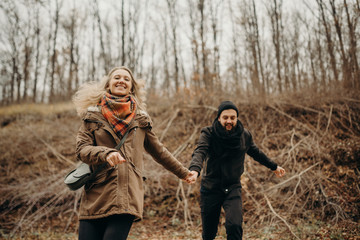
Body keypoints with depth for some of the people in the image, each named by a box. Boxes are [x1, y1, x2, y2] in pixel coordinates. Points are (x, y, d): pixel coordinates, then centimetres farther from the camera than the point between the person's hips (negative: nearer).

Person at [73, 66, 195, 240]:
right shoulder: (92, 115, 11)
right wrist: (106, 154, -21)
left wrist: (183, 173, 33)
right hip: (95, 198, 1)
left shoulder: (140, 118, 15)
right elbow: (81, 149, -1)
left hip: (127, 199, 0)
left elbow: (159, 151, 25)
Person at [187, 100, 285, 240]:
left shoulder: (244, 135, 0)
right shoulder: (208, 133, -11)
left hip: (233, 188, 1)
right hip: (210, 188, -1)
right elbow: (200, 152, -30)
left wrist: (274, 167, 28)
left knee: (234, 226, -24)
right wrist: (195, 169, -51)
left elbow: (256, 153, 18)